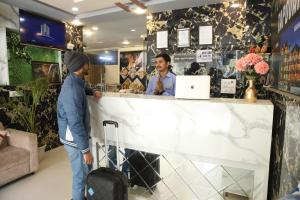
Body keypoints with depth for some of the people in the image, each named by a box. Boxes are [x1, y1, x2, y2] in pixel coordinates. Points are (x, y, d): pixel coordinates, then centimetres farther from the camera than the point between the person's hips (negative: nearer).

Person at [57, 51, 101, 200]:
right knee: (81, 175, 8)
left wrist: (93, 93, 10)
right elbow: (75, 123, -29)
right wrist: (85, 149, -24)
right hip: (74, 140, -10)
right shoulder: (72, 89, -27)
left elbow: (83, 88, 31)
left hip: (78, 136, 10)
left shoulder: (75, 81, 4)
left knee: (87, 169, 24)